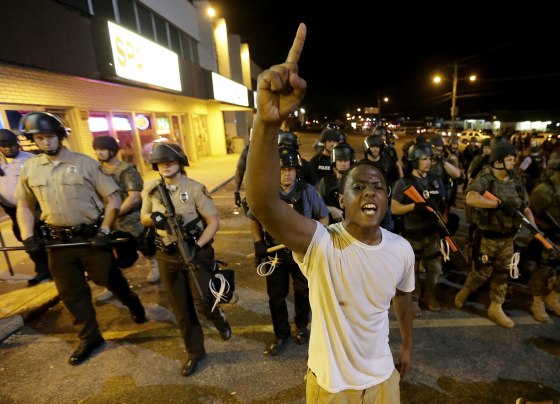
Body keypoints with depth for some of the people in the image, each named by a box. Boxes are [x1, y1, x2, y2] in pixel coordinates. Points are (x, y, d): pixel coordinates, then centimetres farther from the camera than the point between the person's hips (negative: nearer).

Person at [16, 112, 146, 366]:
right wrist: (28, 236, 1)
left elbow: (113, 198, -8)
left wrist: (104, 231, -14)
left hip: (91, 237, -4)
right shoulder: (29, 168, 4)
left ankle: (134, 305, 40)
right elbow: (24, 205, 15)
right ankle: (90, 338, 30)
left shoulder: (84, 163, -9)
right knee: (71, 292, 12)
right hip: (58, 241, 4)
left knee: (110, 280, 9)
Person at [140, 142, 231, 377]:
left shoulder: (195, 188, -10)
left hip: (196, 252, -4)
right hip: (167, 256, 4)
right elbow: (143, 218, 14)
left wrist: (197, 246, -20)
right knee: (181, 310, 12)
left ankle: (219, 318, 29)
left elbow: (214, 222, -10)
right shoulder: (151, 189, 3)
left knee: (202, 304, -9)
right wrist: (153, 218, -10)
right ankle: (194, 353, 33)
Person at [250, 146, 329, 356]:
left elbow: (323, 217, -2)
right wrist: (258, 244, -6)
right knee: (276, 296, 13)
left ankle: (301, 326, 48)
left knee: (303, 293, 20)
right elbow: (254, 220, 3)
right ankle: (281, 334, 37)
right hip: (274, 253, 0)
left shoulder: (307, 190, -12)